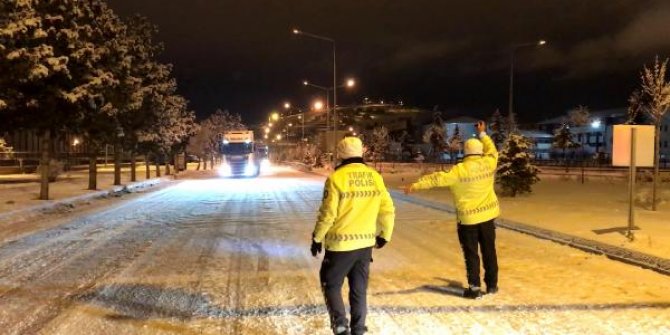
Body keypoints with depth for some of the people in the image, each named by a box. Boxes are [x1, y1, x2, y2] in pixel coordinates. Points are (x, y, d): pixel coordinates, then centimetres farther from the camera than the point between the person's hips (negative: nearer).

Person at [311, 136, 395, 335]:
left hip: (341, 244, -4)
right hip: (365, 243, 4)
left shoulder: (337, 178, -14)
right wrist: (385, 235, 19)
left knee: (331, 283, 13)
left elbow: (328, 214, -14)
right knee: (359, 289, 16)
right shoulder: (375, 177, 1)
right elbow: (388, 211, 4)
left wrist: (317, 238, 0)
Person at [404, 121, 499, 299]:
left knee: (471, 254, 3)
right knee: (489, 251, 15)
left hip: (468, 218, -4)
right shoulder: (488, 163, -4)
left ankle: (474, 288, 4)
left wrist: (415, 185, -20)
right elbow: (492, 150, 18)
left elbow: (438, 179, -21)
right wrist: (483, 134, 30)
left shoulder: (460, 170, -16)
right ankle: (492, 284, 25)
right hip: (487, 215, 4)